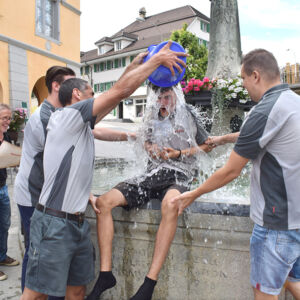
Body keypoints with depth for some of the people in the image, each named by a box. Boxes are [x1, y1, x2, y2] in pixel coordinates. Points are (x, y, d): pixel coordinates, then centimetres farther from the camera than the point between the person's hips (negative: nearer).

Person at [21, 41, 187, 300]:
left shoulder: (82, 124, 13)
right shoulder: (67, 115, -12)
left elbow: (114, 97, 18)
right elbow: (120, 91, -16)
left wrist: (134, 66, 15)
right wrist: (157, 59, -9)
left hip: (78, 222, 9)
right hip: (54, 223, -8)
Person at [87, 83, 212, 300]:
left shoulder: (189, 116, 7)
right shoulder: (152, 119, 18)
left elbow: (207, 146, 13)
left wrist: (179, 153, -1)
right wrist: (151, 148, 8)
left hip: (178, 176, -5)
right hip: (152, 175, 5)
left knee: (170, 205, -43)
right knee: (103, 202, -17)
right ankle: (106, 274, -15)